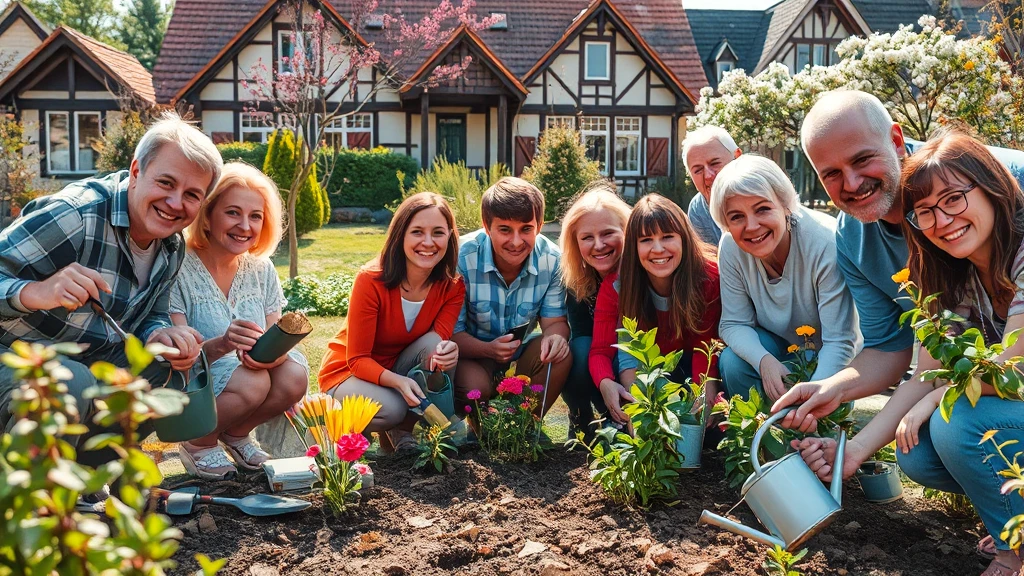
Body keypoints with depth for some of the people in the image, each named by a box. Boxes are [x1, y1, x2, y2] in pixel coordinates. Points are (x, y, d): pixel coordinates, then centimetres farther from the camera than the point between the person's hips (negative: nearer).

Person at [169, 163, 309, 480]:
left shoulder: (260, 268, 2)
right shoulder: (180, 269, -15)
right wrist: (221, 345, -40)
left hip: (250, 380, 5)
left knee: (295, 375, -24)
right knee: (252, 381, -32)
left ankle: (236, 433, 5)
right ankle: (197, 443, -2)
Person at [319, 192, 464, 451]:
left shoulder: (452, 286, -13)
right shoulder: (371, 280, -26)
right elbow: (357, 359, -22)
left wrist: (448, 351, -46)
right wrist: (397, 381, -40)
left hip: (399, 368, 4)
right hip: (347, 372, -4)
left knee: (436, 345, -27)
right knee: (391, 409, -35)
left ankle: (400, 431, -8)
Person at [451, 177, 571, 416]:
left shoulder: (551, 259, -14)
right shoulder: (462, 258, -23)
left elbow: (554, 320, -9)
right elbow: (452, 332, -19)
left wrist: (555, 337, -36)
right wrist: (489, 349, -40)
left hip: (521, 353, 3)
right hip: (472, 352, -3)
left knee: (561, 356, -25)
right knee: (475, 387, -34)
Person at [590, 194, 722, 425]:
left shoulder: (709, 275, -25)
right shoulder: (617, 285, -22)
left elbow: (704, 344, -22)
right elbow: (601, 349, -21)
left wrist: (705, 391, -41)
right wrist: (606, 384, -44)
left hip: (690, 367, -1)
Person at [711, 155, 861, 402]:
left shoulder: (826, 243, -31)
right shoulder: (731, 247, -19)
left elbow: (839, 341, -29)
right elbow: (734, 324, -12)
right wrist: (764, 361, -33)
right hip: (776, 350, 3)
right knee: (733, 361, -26)